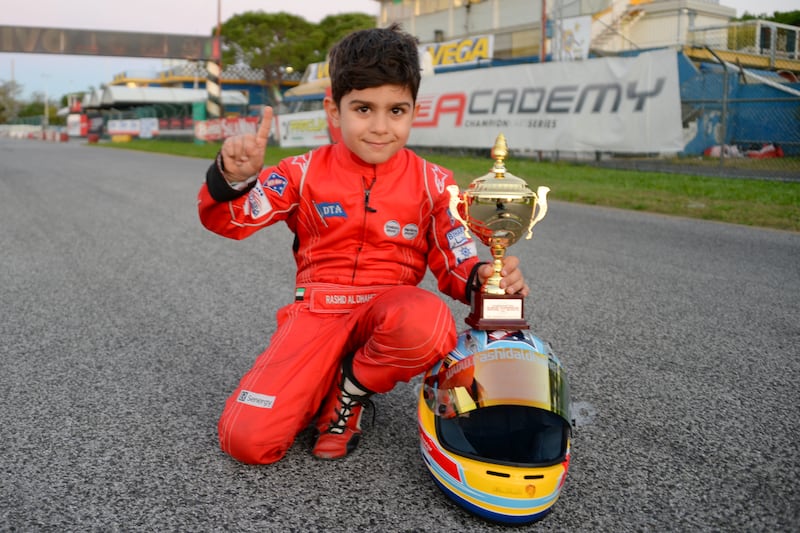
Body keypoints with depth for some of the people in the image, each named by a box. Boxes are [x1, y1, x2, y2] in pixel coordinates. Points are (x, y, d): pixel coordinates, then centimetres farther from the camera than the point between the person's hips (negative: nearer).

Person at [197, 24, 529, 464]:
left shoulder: (432, 184, 1)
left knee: (426, 324, -40)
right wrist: (233, 177, -25)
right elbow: (227, 219, -2)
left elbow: (455, 265, 3)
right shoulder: (304, 174, 1)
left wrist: (482, 276, -21)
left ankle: (348, 394, -8)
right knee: (246, 438, -20)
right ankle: (321, 390, 12)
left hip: (388, 310, 1)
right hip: (318, 311, 0)